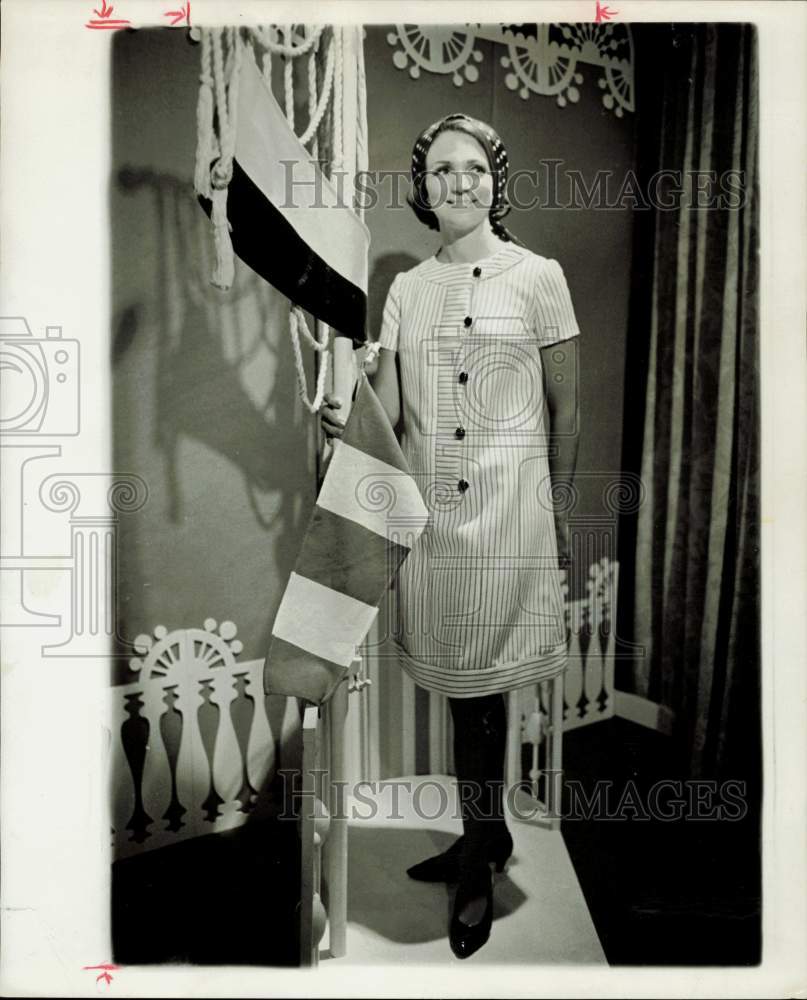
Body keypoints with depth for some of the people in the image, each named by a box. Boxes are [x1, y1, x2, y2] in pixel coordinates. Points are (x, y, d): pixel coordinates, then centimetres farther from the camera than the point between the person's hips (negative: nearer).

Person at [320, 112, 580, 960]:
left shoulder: (538, 277, 0)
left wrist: (551, 509, 8)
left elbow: (563, 409, 4)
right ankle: (487, 838, 36)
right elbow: (387, 412, 4)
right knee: (465, 684, 12)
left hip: (509, 512, -3)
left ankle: (479, 862, 27)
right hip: (430, 511, 3)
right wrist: (345, 421, -17)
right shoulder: (406, 289, 10)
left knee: (481, 684, 5)